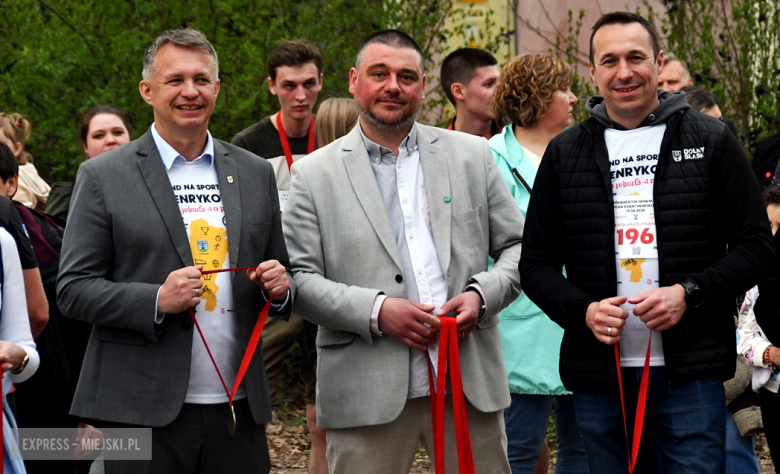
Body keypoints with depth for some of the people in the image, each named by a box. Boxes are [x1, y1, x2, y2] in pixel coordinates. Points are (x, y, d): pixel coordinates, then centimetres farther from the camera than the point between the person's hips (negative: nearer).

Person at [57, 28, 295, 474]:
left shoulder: (256, 173, 13)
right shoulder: (103, 176, 1)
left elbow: (279, 276, 20)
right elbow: (73, 289, -2)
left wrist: (279, 287, -3)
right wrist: (157, 300, -16)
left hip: (238, 409, 3)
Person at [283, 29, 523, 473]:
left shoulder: (472, 156, 11)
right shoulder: (314, 174, 4)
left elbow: (518, 246, 13)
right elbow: (297, 278, -1)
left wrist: (481, 295, -7)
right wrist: (375, 311, -14)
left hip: (471, 383, 2)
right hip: (368, 394, -2)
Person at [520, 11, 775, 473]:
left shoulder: (710, 141, 4)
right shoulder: (565, 153, 9)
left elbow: (756, 245, 2)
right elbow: (537, 261, 10)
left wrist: (689, 294, -13)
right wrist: (582, 310, -9)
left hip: (691, 372, -2)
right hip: (599, 376, 2)